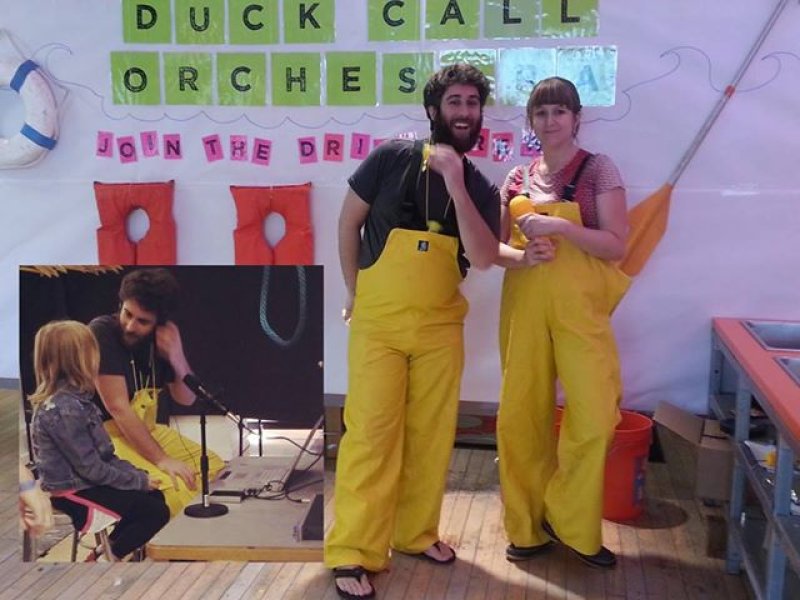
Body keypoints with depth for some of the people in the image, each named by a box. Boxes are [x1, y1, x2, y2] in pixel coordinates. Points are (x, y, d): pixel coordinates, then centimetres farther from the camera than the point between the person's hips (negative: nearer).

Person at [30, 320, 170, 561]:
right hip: (73, 494, -10)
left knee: (155, 496, 14)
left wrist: (137, 475, -1)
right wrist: (138, 481, -14)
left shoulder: (73, 398, 5)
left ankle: (107, 547, 21)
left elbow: (104, 455, 9)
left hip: (82, 482, 10)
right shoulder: (64, 410, -26)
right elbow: (91, 468, -23)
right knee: (157, 512, -10)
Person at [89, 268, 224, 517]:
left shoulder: (159, 338, 0)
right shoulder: (102, 332, -19)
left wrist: (176, 356, -16)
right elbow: (117, 407, -23)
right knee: (174, 488, -28)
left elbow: (187, 399, 4)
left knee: (217, 469, 3)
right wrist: (161, 459, -24)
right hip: (105, 435, -7)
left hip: (148, 430, 8)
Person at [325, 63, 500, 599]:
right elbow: (349, 223, 3)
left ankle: (417, 532, 26)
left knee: (432, 434, 9)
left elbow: (483, 259, -13)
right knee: (370, 433, -5)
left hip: (441, 326, 4)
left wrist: (455, 184, -20)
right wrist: (355, 292, 4)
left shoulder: (481, 188, 2)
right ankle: (353, 553, 3)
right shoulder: (391, 158, -6)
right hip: (378, 322, -3)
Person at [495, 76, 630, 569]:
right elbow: (493, 246, 11)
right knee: (522, 415, 5)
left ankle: (569, 523, 13)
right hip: (524, 305, 3)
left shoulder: (599, 170, 0)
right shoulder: (518, 178, 10)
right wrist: (521, 256, -12)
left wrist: (557, 227, -18)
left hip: (579, 305, -3)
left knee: (593, 416, -8)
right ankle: (528, 526, 21)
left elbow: (616, 245, -6)